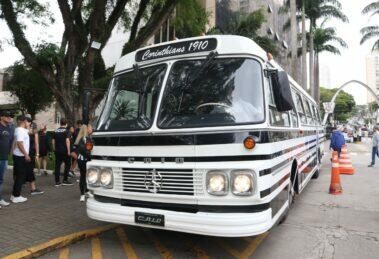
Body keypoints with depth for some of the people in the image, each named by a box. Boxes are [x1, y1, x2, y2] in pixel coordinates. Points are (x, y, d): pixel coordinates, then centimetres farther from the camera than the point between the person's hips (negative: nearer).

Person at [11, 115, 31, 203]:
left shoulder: (22, 130, 12)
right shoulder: (20, 131, -17)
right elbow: (19, 144, -23)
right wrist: (26, 155, -22)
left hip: (19, 156, 10)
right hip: (20, 156, -10)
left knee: (18, 176, 15)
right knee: (20, 176, -5)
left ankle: (14, 194, 22)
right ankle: (16, 196, 1)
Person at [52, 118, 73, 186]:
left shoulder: (56, 131, 10)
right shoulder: (66, 130, -7)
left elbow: (53, 141, 13)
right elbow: (67, 141, -16)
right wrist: (68, 150, -14)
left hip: (57, 151, 5)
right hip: (64, 151, -5)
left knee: (57, 166, 6)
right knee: (67, 165, 7)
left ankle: (57, 181, 7)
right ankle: (65, 180, 7)